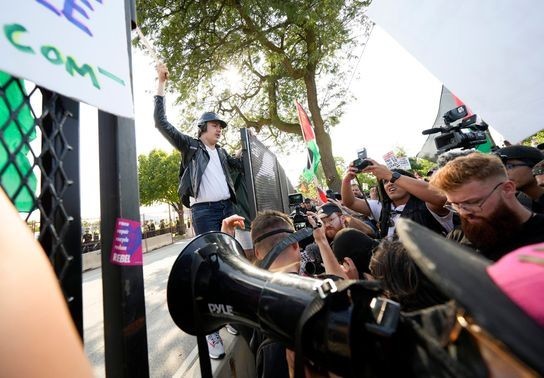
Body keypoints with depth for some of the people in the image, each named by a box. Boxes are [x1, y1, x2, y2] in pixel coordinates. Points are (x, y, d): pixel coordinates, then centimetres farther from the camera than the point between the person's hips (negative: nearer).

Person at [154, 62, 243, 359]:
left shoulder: (222, 152, 21)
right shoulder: (190, 146, 6)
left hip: (228, 207, 6)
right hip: (204, 211, -5)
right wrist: (161, 83, -3)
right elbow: (161, 123, -2)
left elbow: (242, 165, 33)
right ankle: (211, 329, 7)